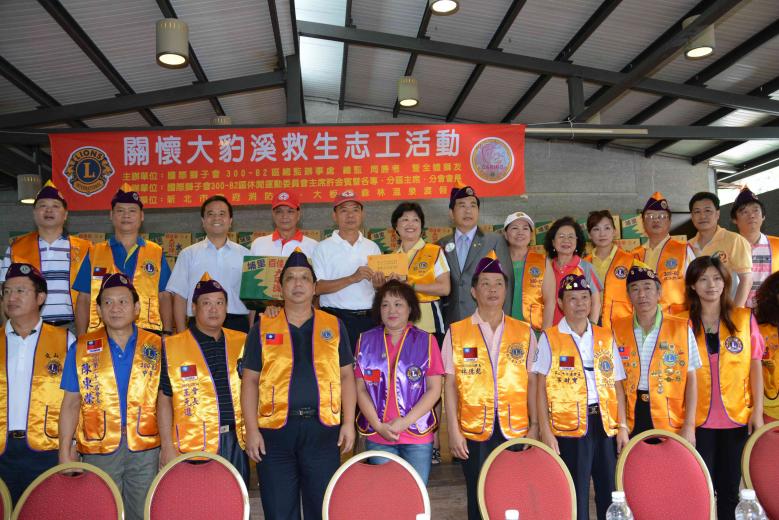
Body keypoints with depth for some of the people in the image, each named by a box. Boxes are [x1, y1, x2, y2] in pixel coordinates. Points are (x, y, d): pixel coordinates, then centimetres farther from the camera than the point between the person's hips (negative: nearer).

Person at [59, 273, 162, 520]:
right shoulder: (81, 349, 5)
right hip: (98, 449, 0)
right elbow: (71, 403, 6)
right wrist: (65, 450, 1)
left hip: (146, 448, 0)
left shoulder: (156, 347, 3)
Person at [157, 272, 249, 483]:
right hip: (194, 446, -3)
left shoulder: (241, 342, 10)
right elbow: (164, 400, 0)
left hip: (236, 443, 3)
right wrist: (167, 447, -4)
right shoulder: (173, 347, 1)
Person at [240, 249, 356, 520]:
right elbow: (250, 380, 4)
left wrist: (349, 422, 1)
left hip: (323, 428, 1)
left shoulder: (334, 326, 8)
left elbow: (346, 376, 9)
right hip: (275, 429, 0)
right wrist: (252, 429, -3)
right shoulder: (263, 327, 5)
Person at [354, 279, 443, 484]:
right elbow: (361, 389, 3)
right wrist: (378, 426, -7)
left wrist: (405, 422, -11)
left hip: (418, 436, -1)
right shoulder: (366, 341, 6)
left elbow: (434, 389, -3)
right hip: (378, 438, 1)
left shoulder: (426, 341, 2)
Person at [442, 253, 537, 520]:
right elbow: (450, 384, 0)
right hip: (474, 431, -1)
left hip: (516, 429, 1)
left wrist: (534, 425, 2)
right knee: (479, 498, 6)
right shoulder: (456, 333, 1)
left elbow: (532, 382, 6)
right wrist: (454, 430, -4)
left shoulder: (524, 332, 6)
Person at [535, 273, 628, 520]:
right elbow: (541, 388, -3)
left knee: (610, 492, 10)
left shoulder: (605, 337, 10)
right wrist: (546, 432, -9)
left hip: (605, 425, 3)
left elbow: (617, 385, 10)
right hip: (569, 426, -3)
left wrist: (622, 426, 3)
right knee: (575, 496, 5)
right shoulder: (549, 338, -1)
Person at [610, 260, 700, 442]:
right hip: (631, 424, 1)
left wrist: (689, 424, -4)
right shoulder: (617, 329, 4)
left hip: (671, 425, -1)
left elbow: (690, 379, 2)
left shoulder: (681, 329, 0)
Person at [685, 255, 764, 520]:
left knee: (731, 487, 10)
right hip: (698, 420, -1)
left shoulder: (744, 319, 2)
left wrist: (757, 411, -1)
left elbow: (755, 366, 4)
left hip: (738, 418, 1)